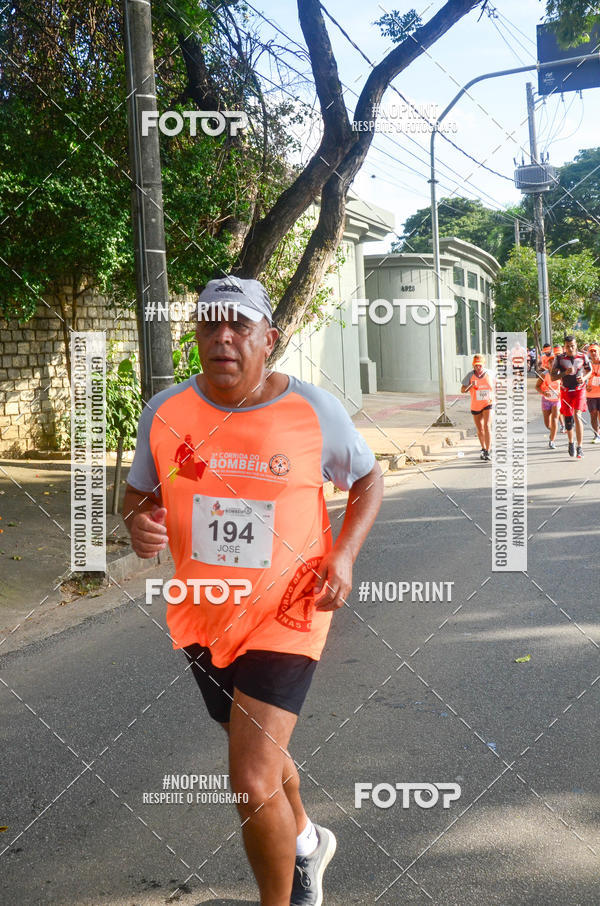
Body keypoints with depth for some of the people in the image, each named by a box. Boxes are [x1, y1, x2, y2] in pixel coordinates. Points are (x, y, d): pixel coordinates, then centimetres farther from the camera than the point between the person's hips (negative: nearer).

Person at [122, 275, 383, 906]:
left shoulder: (314, 410, -12)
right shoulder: (166, 411, -6)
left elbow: (367, 479, 3)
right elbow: (138, 492, 8)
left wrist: (343, 554, -12)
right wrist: (139, 524, -16)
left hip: (285, 613, -4)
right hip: (203, 615, 5)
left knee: (252, 782, -11)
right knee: (258, 755, 25)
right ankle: (307, 841, 57)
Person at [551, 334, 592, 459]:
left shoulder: (583, 357, -4)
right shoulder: (559, 359, -6)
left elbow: (589, 370, 13)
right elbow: (552, 377, -6)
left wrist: (584, 378, -8)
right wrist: (565, 373, -22)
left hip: (579, 390, -1)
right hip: (566, 391, 1)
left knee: (577, 416, -16)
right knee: (568, 419, 7)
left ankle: (580, 447, -13)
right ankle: (571, 442, 34)